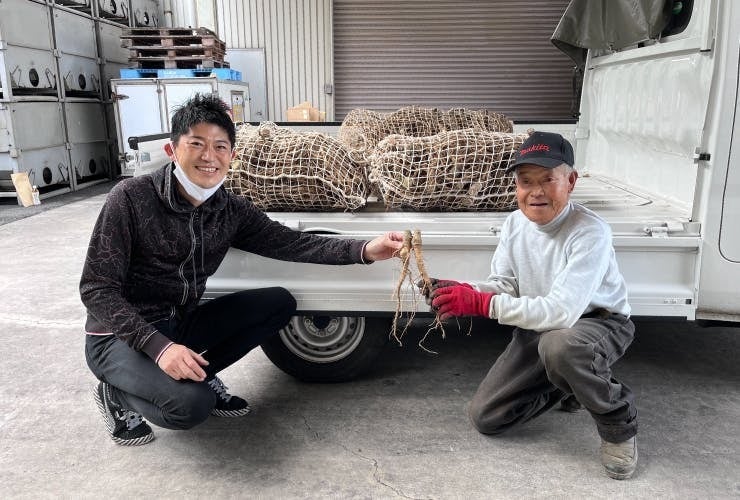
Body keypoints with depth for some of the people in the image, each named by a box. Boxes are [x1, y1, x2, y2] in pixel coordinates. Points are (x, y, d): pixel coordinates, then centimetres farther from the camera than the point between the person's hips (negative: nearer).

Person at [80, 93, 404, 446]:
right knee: (192, 404, -30)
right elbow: (97, 289, -19)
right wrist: (159, 346, -32)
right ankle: (118, 394, 2)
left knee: (279, 303, -5)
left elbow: (289, 243, -8)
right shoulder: (131, 198, -19)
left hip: (182, 325, 6)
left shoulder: (231, 211, -4)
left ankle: (200, 375, 5)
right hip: (122, 338, -5)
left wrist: (364, 250, -22)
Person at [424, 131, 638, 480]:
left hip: (599, 324, -6)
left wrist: (480, 303, -39)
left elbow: (560, 311, -37)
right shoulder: (514, 223, -7)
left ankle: (618, 423, -12)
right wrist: (463, 293, -27)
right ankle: (569, 382, 23)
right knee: (485, 417, 1)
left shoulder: (590, 232, -28)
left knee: (558, 344, -43)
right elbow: (504, 285, -5)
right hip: (539, 327, 6)